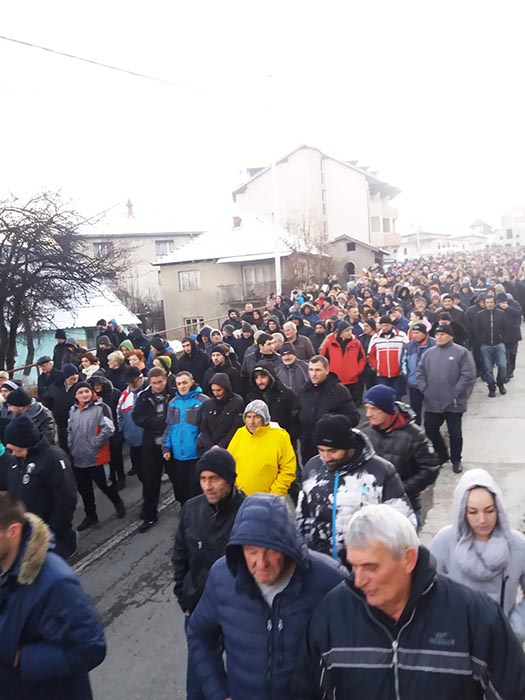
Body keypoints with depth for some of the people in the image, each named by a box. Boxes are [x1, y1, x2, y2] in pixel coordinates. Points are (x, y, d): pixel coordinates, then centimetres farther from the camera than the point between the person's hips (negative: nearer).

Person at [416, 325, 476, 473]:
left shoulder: (461, 352, -6)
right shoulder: (429, 353, 8)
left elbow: (468, 376, -12)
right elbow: (419, 372, 11)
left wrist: (455, 393, -14)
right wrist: (424, 390, -1)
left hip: (453, 403, -4)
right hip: (432, 402, 5)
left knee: (455, 433, 6)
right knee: (430, 430, 11)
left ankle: (456, 460, 25)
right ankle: (442, 455, 32)